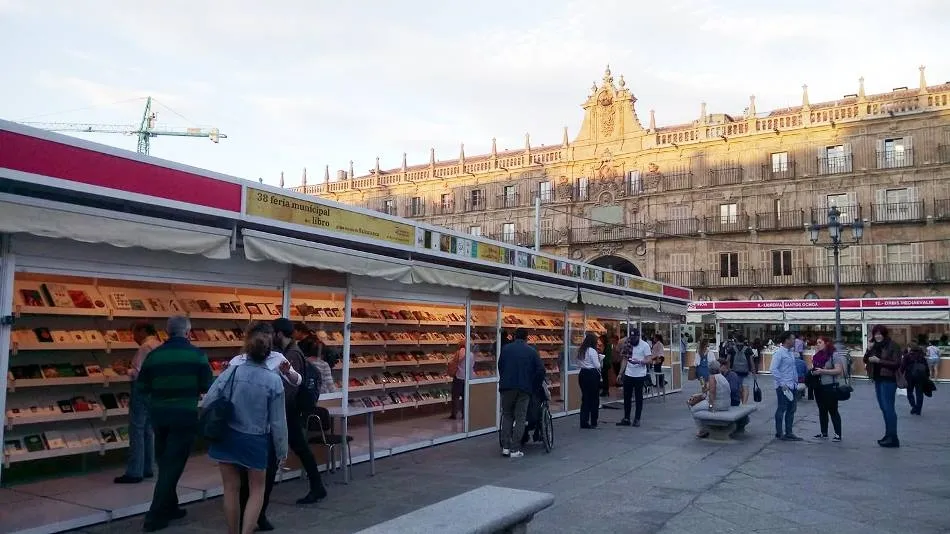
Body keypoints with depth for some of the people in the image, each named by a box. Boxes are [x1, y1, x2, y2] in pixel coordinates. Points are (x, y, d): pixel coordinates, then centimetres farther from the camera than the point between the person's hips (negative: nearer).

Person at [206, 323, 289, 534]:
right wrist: (282, 450, 5)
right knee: (257, 490, 16)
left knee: (231, 489, 16)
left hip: (227, 438, 1)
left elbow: (208, 402, -8)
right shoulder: (274, 381, -13)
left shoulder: (232, 371, -13)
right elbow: (278, 421, -7)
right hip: (256, 441, -1)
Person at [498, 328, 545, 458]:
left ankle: (505, 447, 7)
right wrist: (535, 386, 9)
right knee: (520, 418, 5)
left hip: (507, 387, 1)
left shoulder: (506, 348, 4)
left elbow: (500, 366, 7)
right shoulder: (532, 351, 3)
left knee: (507, 416, 13)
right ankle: (515, 450, 2)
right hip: (524, 389, -1)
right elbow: (540, 370, -1)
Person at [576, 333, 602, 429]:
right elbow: (597, 365, -13)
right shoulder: (592, 351, -14)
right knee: (594, 398, 6)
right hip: (592, 375, -7)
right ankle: (593, 422, 12)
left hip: (582, 374, 7)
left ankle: (584, 422, 9)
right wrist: (599, 359, 5)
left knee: (585, 398, 10)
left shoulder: (580, 350, 9)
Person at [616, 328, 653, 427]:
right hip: (628, 374, 5)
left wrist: (639, 361, -31)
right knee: (626, 397, 8)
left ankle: (637, 419, 13)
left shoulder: (645, 345, -8)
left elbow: (649, 360, -14)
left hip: (639, 375, -5)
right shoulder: (627, 344, 7)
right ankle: (626, 419, 16)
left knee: (638, 398, 5)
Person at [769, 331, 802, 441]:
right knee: (781, 409, -1)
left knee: (791, 409, 12)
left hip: (792, 386, 9)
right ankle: (779, 433, 9)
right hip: (783, 387, -9)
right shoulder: (779, 353, -14)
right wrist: (782, 384, -19)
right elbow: (773, 369, -20)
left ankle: (789, 432, 22)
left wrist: (796, 381, 14)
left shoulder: (791, 353, 13)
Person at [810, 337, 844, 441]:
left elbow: (838, 370, -18)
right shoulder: (817, 356, 9)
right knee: (822, 410, 13)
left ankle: (838, 434, 7)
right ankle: (823, 433, 21)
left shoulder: (834, 355, -10)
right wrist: (813, 372, 1)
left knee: (833, 411, -1)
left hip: (830, 387, -7)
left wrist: (822, 371, -20)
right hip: (819, 387, 7)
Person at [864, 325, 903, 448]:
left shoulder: (893, 345, -10)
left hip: (888, 380, -8)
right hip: (878, 379, 8)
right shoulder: (875, 346, 10)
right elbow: (866, 360, 11)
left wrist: (879, 361, -21)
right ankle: (888, 435, 21)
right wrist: (868, 350, -5)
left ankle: (893, 439, -6)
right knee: (883, 408, 12)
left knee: (889, 408, -9)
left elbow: (896, 364, -16)